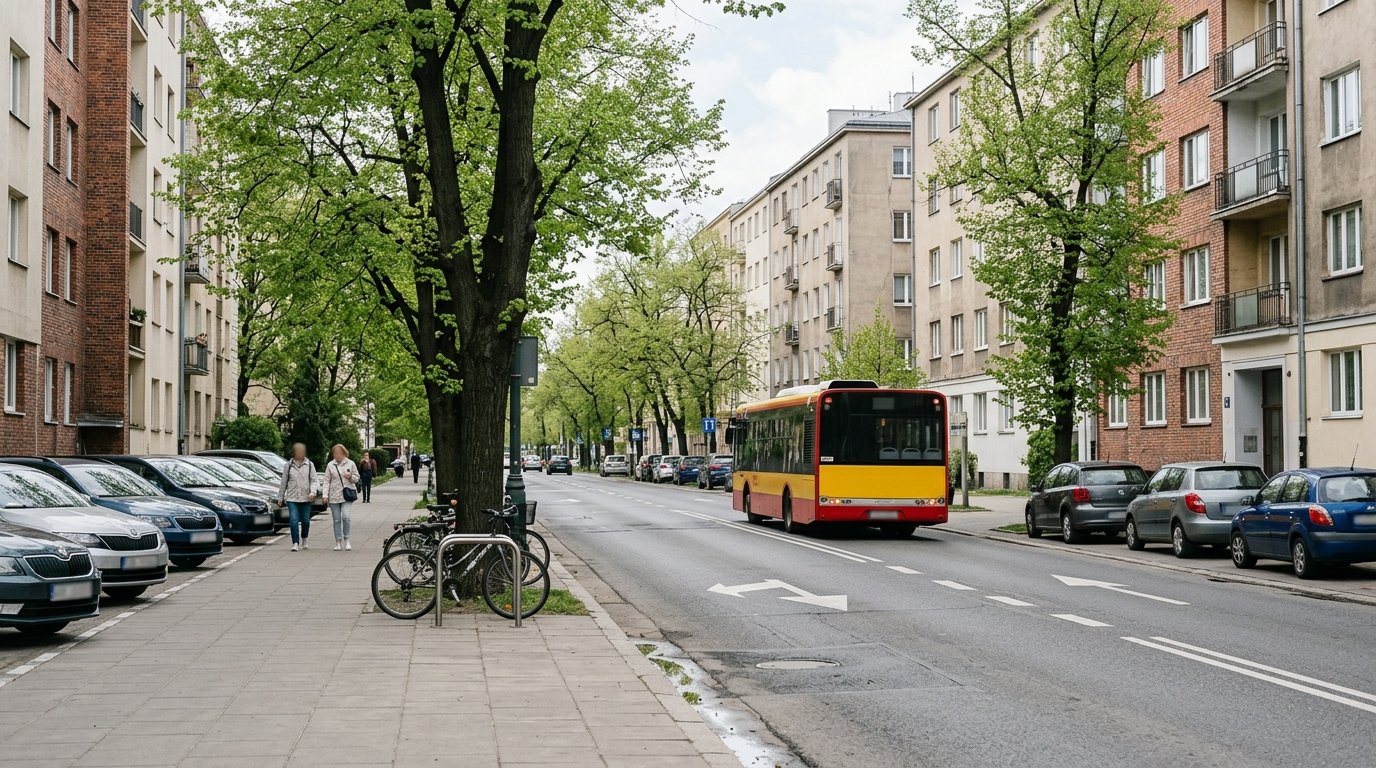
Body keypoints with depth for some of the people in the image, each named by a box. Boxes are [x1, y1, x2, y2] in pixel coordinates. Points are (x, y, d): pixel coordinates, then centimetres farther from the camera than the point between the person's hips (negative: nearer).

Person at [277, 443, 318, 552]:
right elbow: (283, 482, 10)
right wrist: (280, 497, 11)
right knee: (294, 521, -11)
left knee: (305, 521, 8)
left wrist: (312, 491, -15)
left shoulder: (309, 465, 5)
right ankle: (295, 543, -10)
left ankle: (305, 539, 32)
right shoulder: (288, 465, 6)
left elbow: (313, 480, 3)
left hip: (306, 498, 1)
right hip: (292, 498, -1)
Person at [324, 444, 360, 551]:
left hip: (347, 495, -2)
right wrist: (325, 495, -2)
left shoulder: (350, 463, 3)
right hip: (334, 496, 2)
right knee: (336, 520, 4)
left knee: (346, 517, -16)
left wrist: (350, 476, -12)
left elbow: (357, 478, 11)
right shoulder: (330, 465, 5)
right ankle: (338, 542, 11)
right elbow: (327, 481, 6)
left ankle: (346, 540, -2)